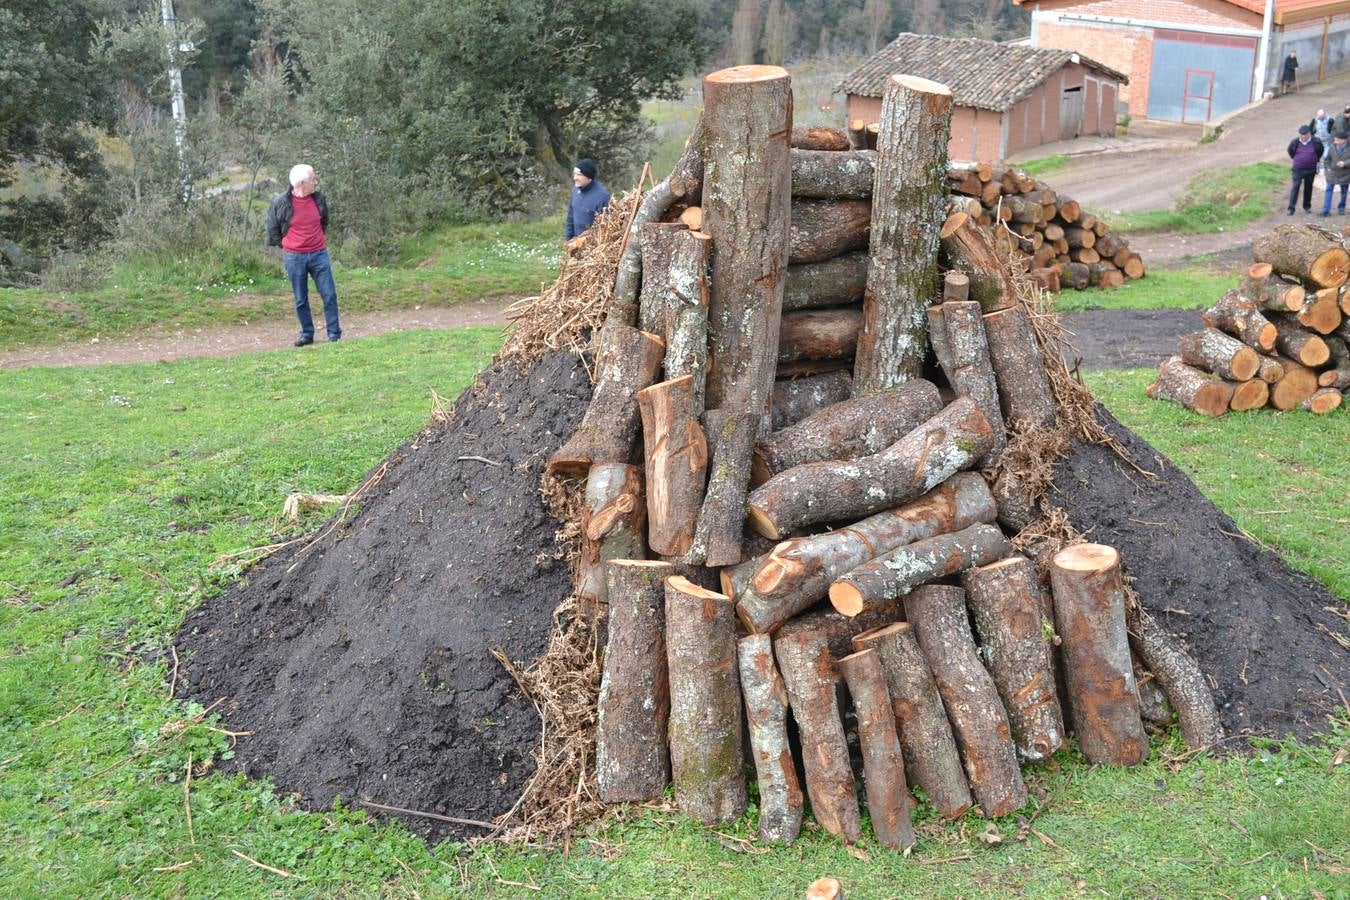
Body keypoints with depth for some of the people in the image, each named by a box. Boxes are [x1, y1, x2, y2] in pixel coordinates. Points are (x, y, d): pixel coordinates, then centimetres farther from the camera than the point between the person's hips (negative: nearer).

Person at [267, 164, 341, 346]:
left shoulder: (318, 198, -1)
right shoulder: (280, 202, -10)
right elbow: (273, 229, 4)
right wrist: (285, 245, 9)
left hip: (319, 254, 2)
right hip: (294, 258, -2)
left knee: (330, 295, -1)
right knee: (301, 299, 8)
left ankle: (335, 334, 7)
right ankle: (307, 334, 21)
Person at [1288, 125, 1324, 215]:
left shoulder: (1316, 142, -9)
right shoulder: (1295, 142, -9)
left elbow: (1320, 151, 11)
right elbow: (1290, 152, 12)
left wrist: (1315, 160, 13)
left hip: (1310, 170, 1)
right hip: (1298, 169, -1)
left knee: (1308, 188, 13)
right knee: (1295, 187, -9)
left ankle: (1307, 206, 27)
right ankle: (1291, 208, -8)